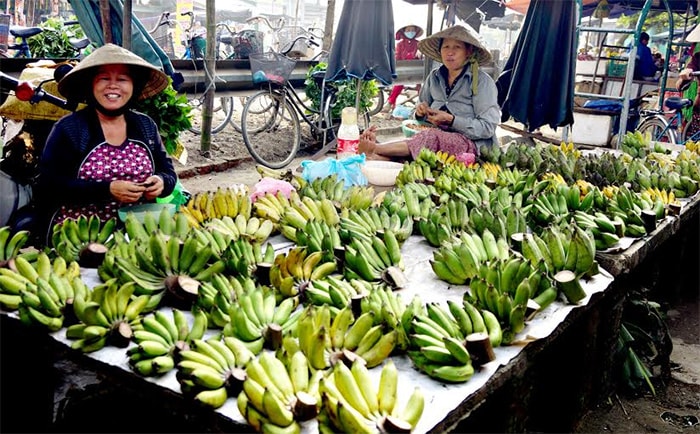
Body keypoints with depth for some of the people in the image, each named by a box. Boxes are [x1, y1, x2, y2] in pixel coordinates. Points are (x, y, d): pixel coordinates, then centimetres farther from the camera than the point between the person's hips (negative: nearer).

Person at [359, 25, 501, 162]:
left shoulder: (482, 82, -3)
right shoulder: (434, 77, 12)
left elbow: (487, 127, -10)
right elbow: (420, 117, 21)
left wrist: (450, 120, -18)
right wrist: (420, 113, -4)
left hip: (472, 144, -4)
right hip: (440, 138, 5)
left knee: (430, 138, -34)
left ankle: (373, 148, -30)